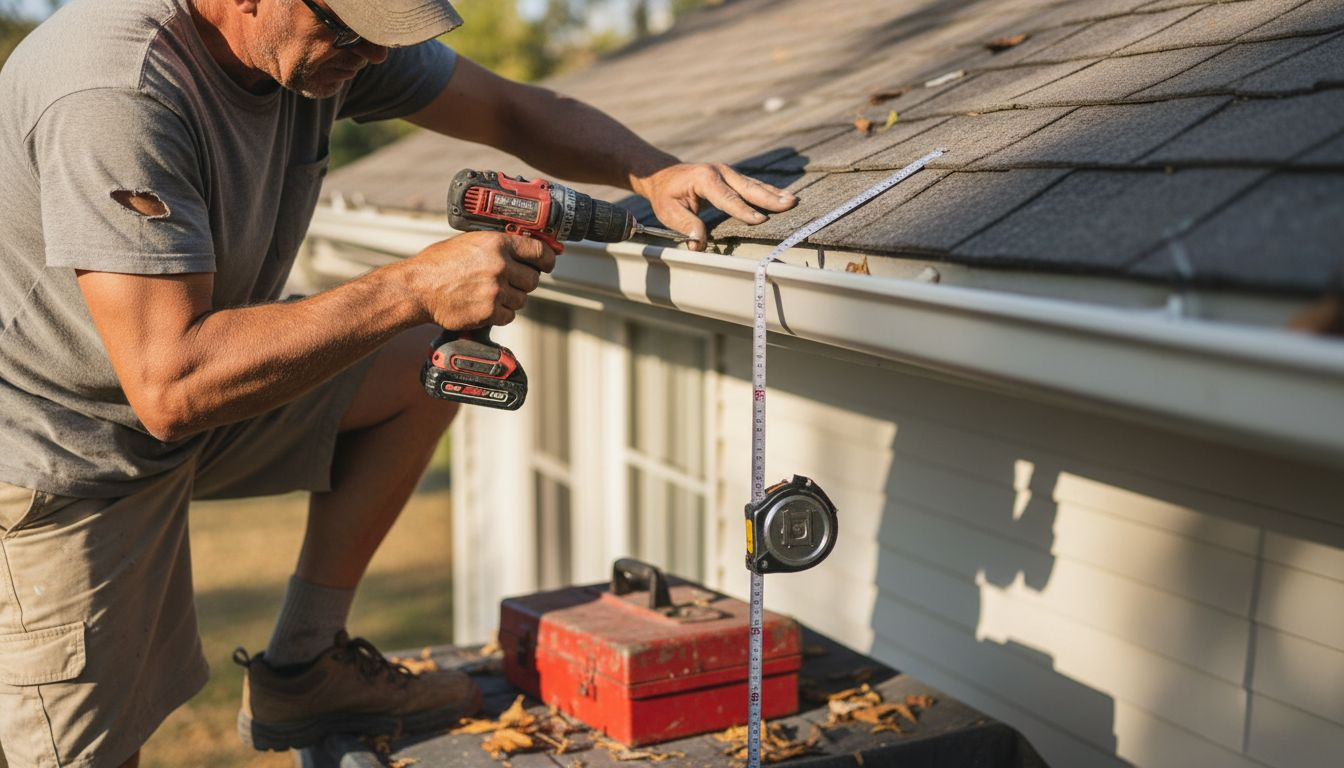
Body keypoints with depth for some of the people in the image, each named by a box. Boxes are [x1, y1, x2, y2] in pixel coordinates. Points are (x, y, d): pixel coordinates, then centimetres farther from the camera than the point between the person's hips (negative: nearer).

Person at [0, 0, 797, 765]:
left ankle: (301, 671, 5)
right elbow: (170, 389, -37)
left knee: (433, 361, -2)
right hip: (65, 466, -7)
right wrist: (414, 288, -35)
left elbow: (518, 111, 1)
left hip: (184, 393, 7)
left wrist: (653, 171, -18)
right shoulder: (115, 93, -32)